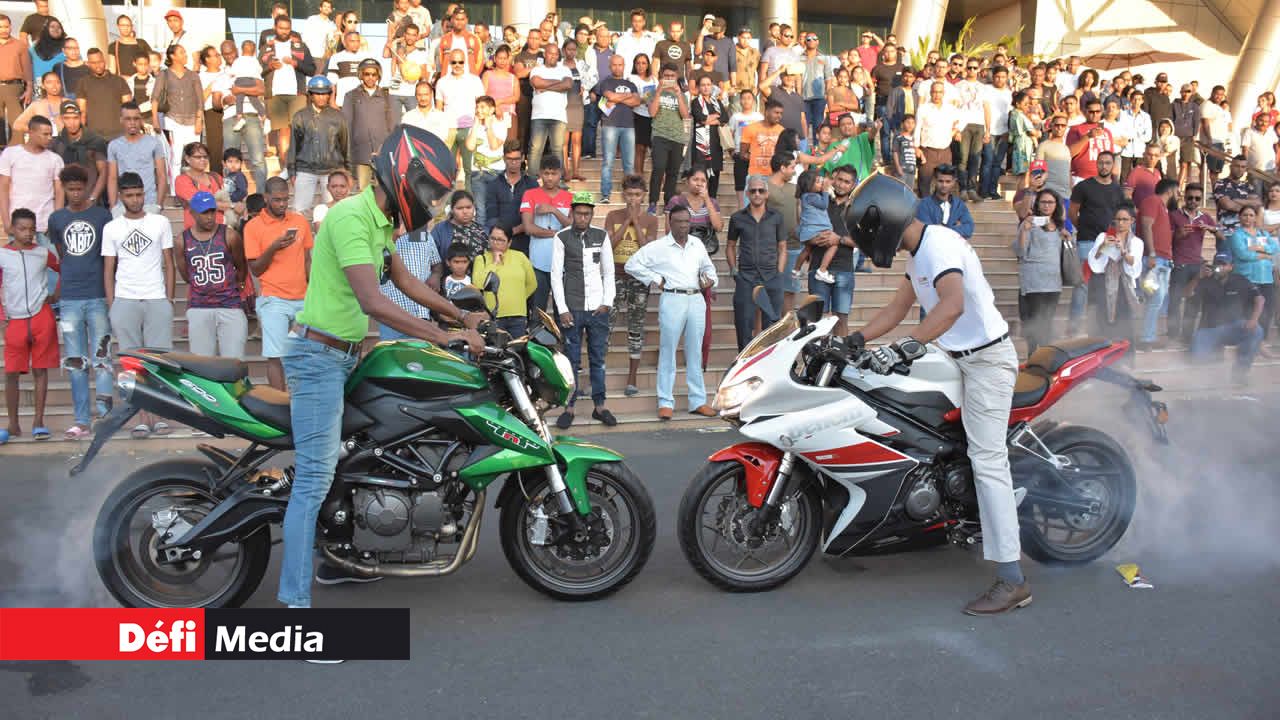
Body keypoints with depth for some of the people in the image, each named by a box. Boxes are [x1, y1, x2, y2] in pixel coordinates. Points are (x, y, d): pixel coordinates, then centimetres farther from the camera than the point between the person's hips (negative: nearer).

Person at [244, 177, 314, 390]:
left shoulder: (300, 221, 9)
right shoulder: (253, 226, -1)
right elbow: (255, 269, -1)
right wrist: (273, 248, -16)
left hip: (303, 299, 4)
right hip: (274, 301, -4)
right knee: (276, 356, -6)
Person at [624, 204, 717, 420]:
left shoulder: (697, 244, 14)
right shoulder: (659, 247, -1)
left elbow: (708, 267, 29)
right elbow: (632, 264, 1)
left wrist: (710, 280, 8)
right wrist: (654, 280, -3)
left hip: (696, 300, 5)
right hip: (672, 300, -4)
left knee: (695, 353, 9)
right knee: (668, 353, -2)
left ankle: (698, 401, 16)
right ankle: (665, 403, 4)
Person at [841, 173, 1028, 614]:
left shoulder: (938, 244, -18)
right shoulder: (920, 252, 15)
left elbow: (953, 304, -35)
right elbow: (897, 309, 19)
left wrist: (905, 348, -39)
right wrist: (852, 341, 10)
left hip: (986, 359, -11)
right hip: (964, 359, 11)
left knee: (987, 461, -11)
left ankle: (1012, 581, -9)